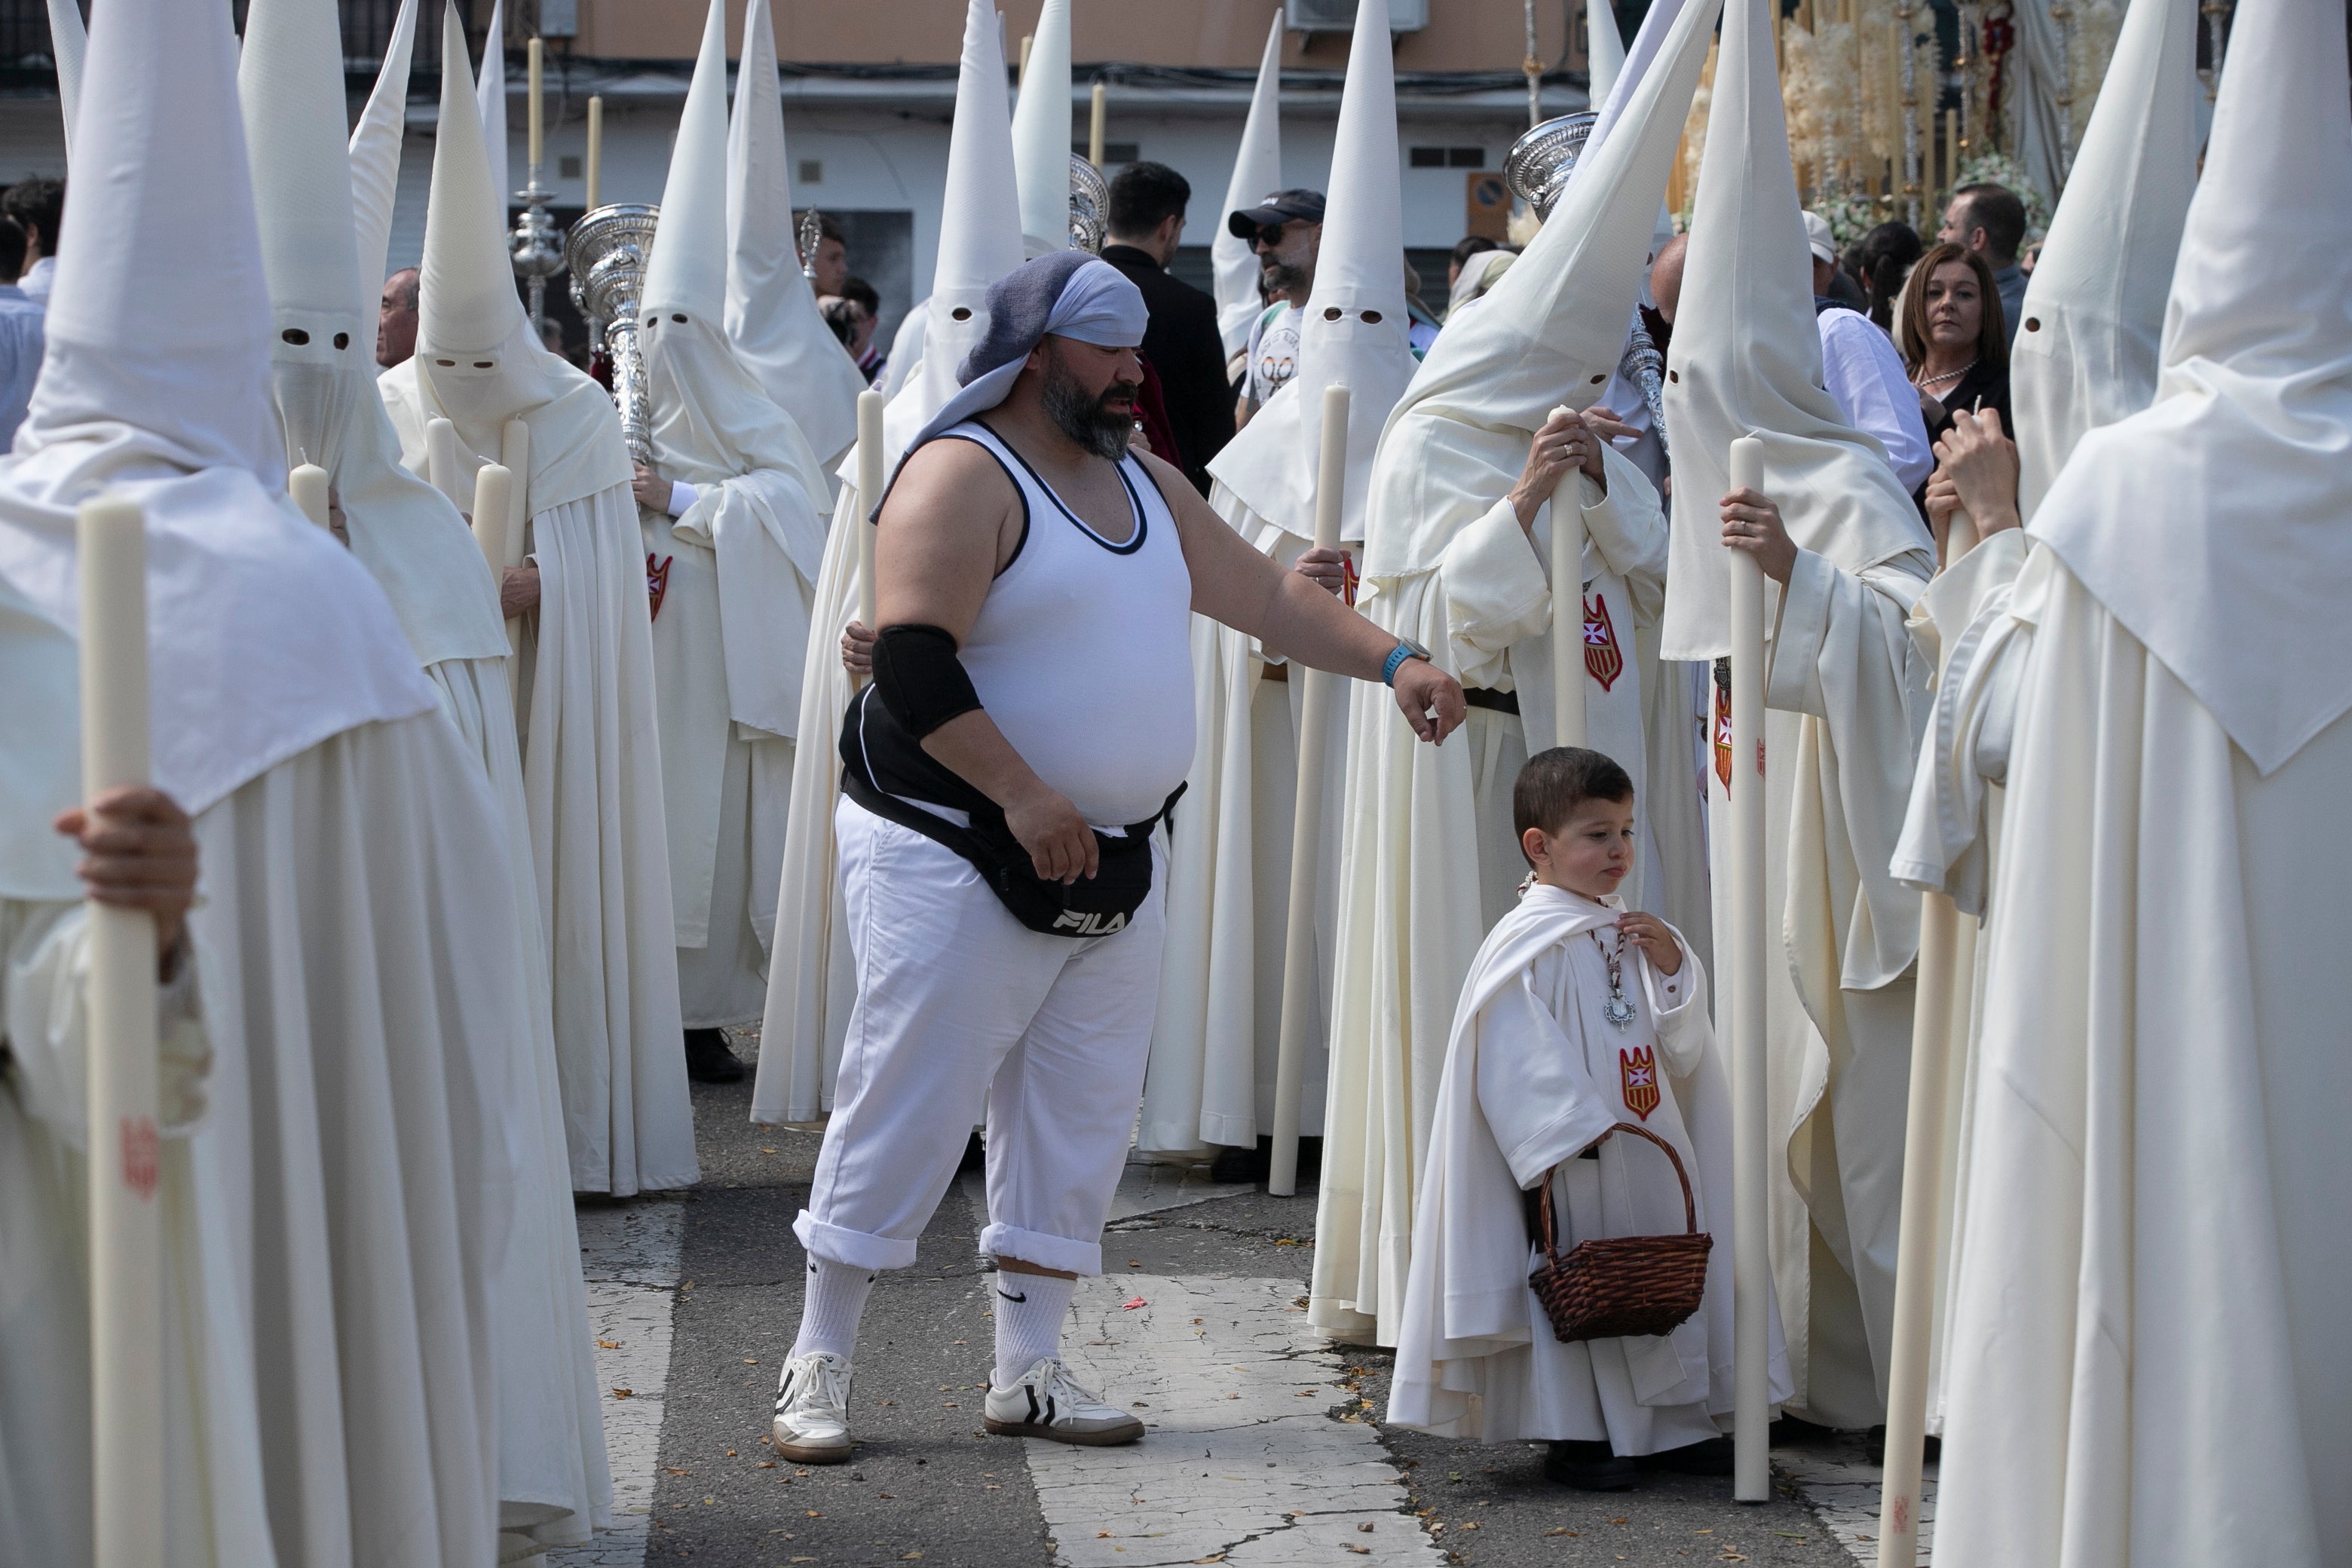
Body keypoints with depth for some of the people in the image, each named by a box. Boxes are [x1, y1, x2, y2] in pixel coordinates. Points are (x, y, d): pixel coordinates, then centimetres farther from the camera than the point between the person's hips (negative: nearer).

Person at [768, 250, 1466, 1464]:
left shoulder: (1143, 484, 15)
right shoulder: (965, 476, -11)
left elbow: (1265, 593, 19)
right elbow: (912, 661, -20)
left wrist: (1392, 663, 6)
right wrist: (1024, 798, -25)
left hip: (1112, 866, 8)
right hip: (958, 857, -8)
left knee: (1079, 1122, 8)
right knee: (904, 1107, -5)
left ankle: (1027, 1371, 16)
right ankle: (817, 1368, 3)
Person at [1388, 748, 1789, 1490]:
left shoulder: (1635, 934, 13)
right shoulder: (1529, 942, -10)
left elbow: (1683, 1046, 15)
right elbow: (1519, 1058, -18)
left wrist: (1673, 968, -1)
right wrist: (1575, 1131, -24)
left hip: (1652, 1158, 7)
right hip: (1571, 1174, -7)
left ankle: (1675, 1421, 21)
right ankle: (1574, 1435, 7)